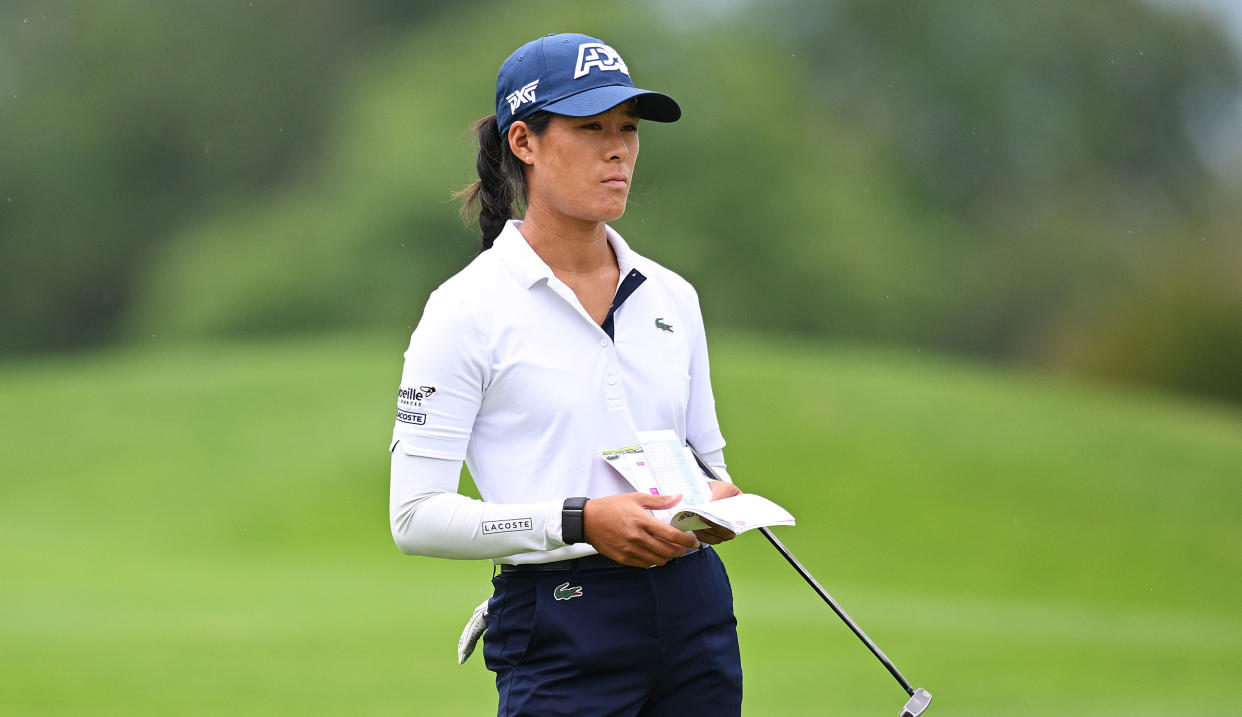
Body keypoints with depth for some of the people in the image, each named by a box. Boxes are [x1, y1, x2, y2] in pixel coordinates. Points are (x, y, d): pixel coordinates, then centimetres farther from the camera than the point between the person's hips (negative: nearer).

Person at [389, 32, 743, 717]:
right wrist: (579, 522, -20)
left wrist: (721, 504, -3)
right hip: (562, 629, -5)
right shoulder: (468, 311, -6)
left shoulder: (671, 297, 11)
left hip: (693, 612, 5)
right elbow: (415, 516, -10)